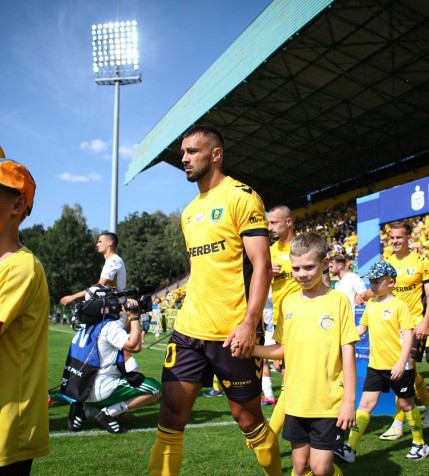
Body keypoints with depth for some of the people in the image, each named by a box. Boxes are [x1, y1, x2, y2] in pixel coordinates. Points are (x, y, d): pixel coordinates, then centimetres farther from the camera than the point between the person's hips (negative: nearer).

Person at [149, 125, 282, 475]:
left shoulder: (241, 197, -7)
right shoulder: (189, 212, 15)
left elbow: (262, 265, -13)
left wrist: (250, 322, -21)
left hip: (232, 332, -6)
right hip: (189, 329, 6)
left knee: (247, 417, 8)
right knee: (171, 413, 4)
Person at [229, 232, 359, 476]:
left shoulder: (338, 300, -8)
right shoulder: (288, 302, 4)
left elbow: (348, 351, -8)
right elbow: (283, 348, 8)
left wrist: (349, 400, -10)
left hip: (329, 403, -4)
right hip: (296, 401, 4)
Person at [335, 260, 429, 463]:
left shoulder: (399, 305, -12)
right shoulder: (370, 304, 6)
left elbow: (408, 335, -15)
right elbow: (362, 328, 17)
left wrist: (401, 363, -21)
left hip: (398, 367, -5)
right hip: (375, 365, 5)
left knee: (406, 404, 10)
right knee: (365, 404, 2)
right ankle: (350, 448, 2)